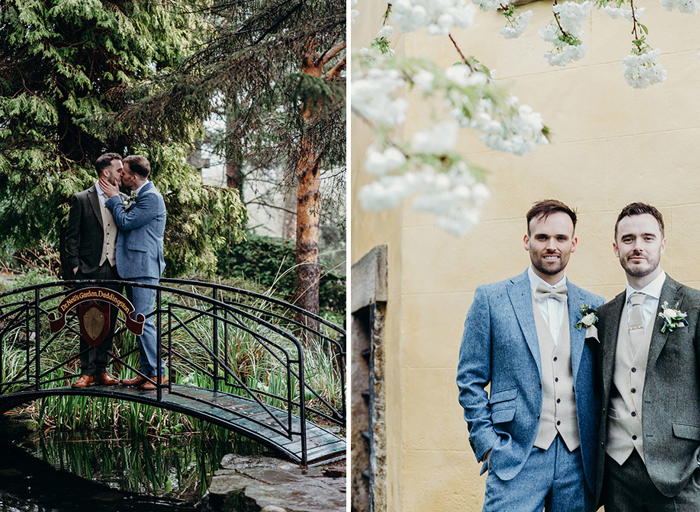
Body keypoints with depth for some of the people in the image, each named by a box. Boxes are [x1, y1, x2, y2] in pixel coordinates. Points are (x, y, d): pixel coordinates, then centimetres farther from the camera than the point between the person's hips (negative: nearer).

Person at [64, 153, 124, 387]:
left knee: (109, 324, 6)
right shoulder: (82, 199, 0)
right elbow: (71, 236, 0)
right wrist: (75, 267, -7)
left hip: (114, 271, 4)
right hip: (90, 271, -4)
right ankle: (87, 372, 4)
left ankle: (102, 370, 14)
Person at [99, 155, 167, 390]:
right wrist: (114, 200, 14)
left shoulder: (152, 197, -13)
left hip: (144, 268, -10)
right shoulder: (137, 196, 19)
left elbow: (126, 222, -13)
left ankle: (158, 373, -4)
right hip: (132, 267, 10)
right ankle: (147, 371, 16)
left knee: (143, 320, -10)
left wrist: (114, 199, -2)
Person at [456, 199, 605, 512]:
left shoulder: (594, 307, 9)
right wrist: (488, 445, -6)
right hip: (516, 461, -3)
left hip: (579, 463, 3)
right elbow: (470, 380, 1)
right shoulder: (491, 299, 1)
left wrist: (599, 449, 5)